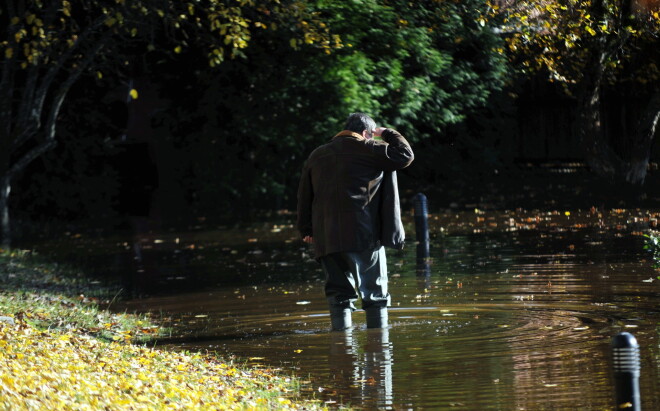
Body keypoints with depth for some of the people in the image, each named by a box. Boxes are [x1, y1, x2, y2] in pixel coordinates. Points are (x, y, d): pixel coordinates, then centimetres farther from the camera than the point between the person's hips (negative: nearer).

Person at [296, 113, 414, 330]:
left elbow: (304, 196, 18)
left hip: (325, 239, 5)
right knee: (375, 292, 1)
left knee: (339, 291, 8)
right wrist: (387, 134, 14)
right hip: (362, 235, -5)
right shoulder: (367, 149, 0)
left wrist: (306, 230, 22)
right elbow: (405, 155, 0)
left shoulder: (316, 156, 18)